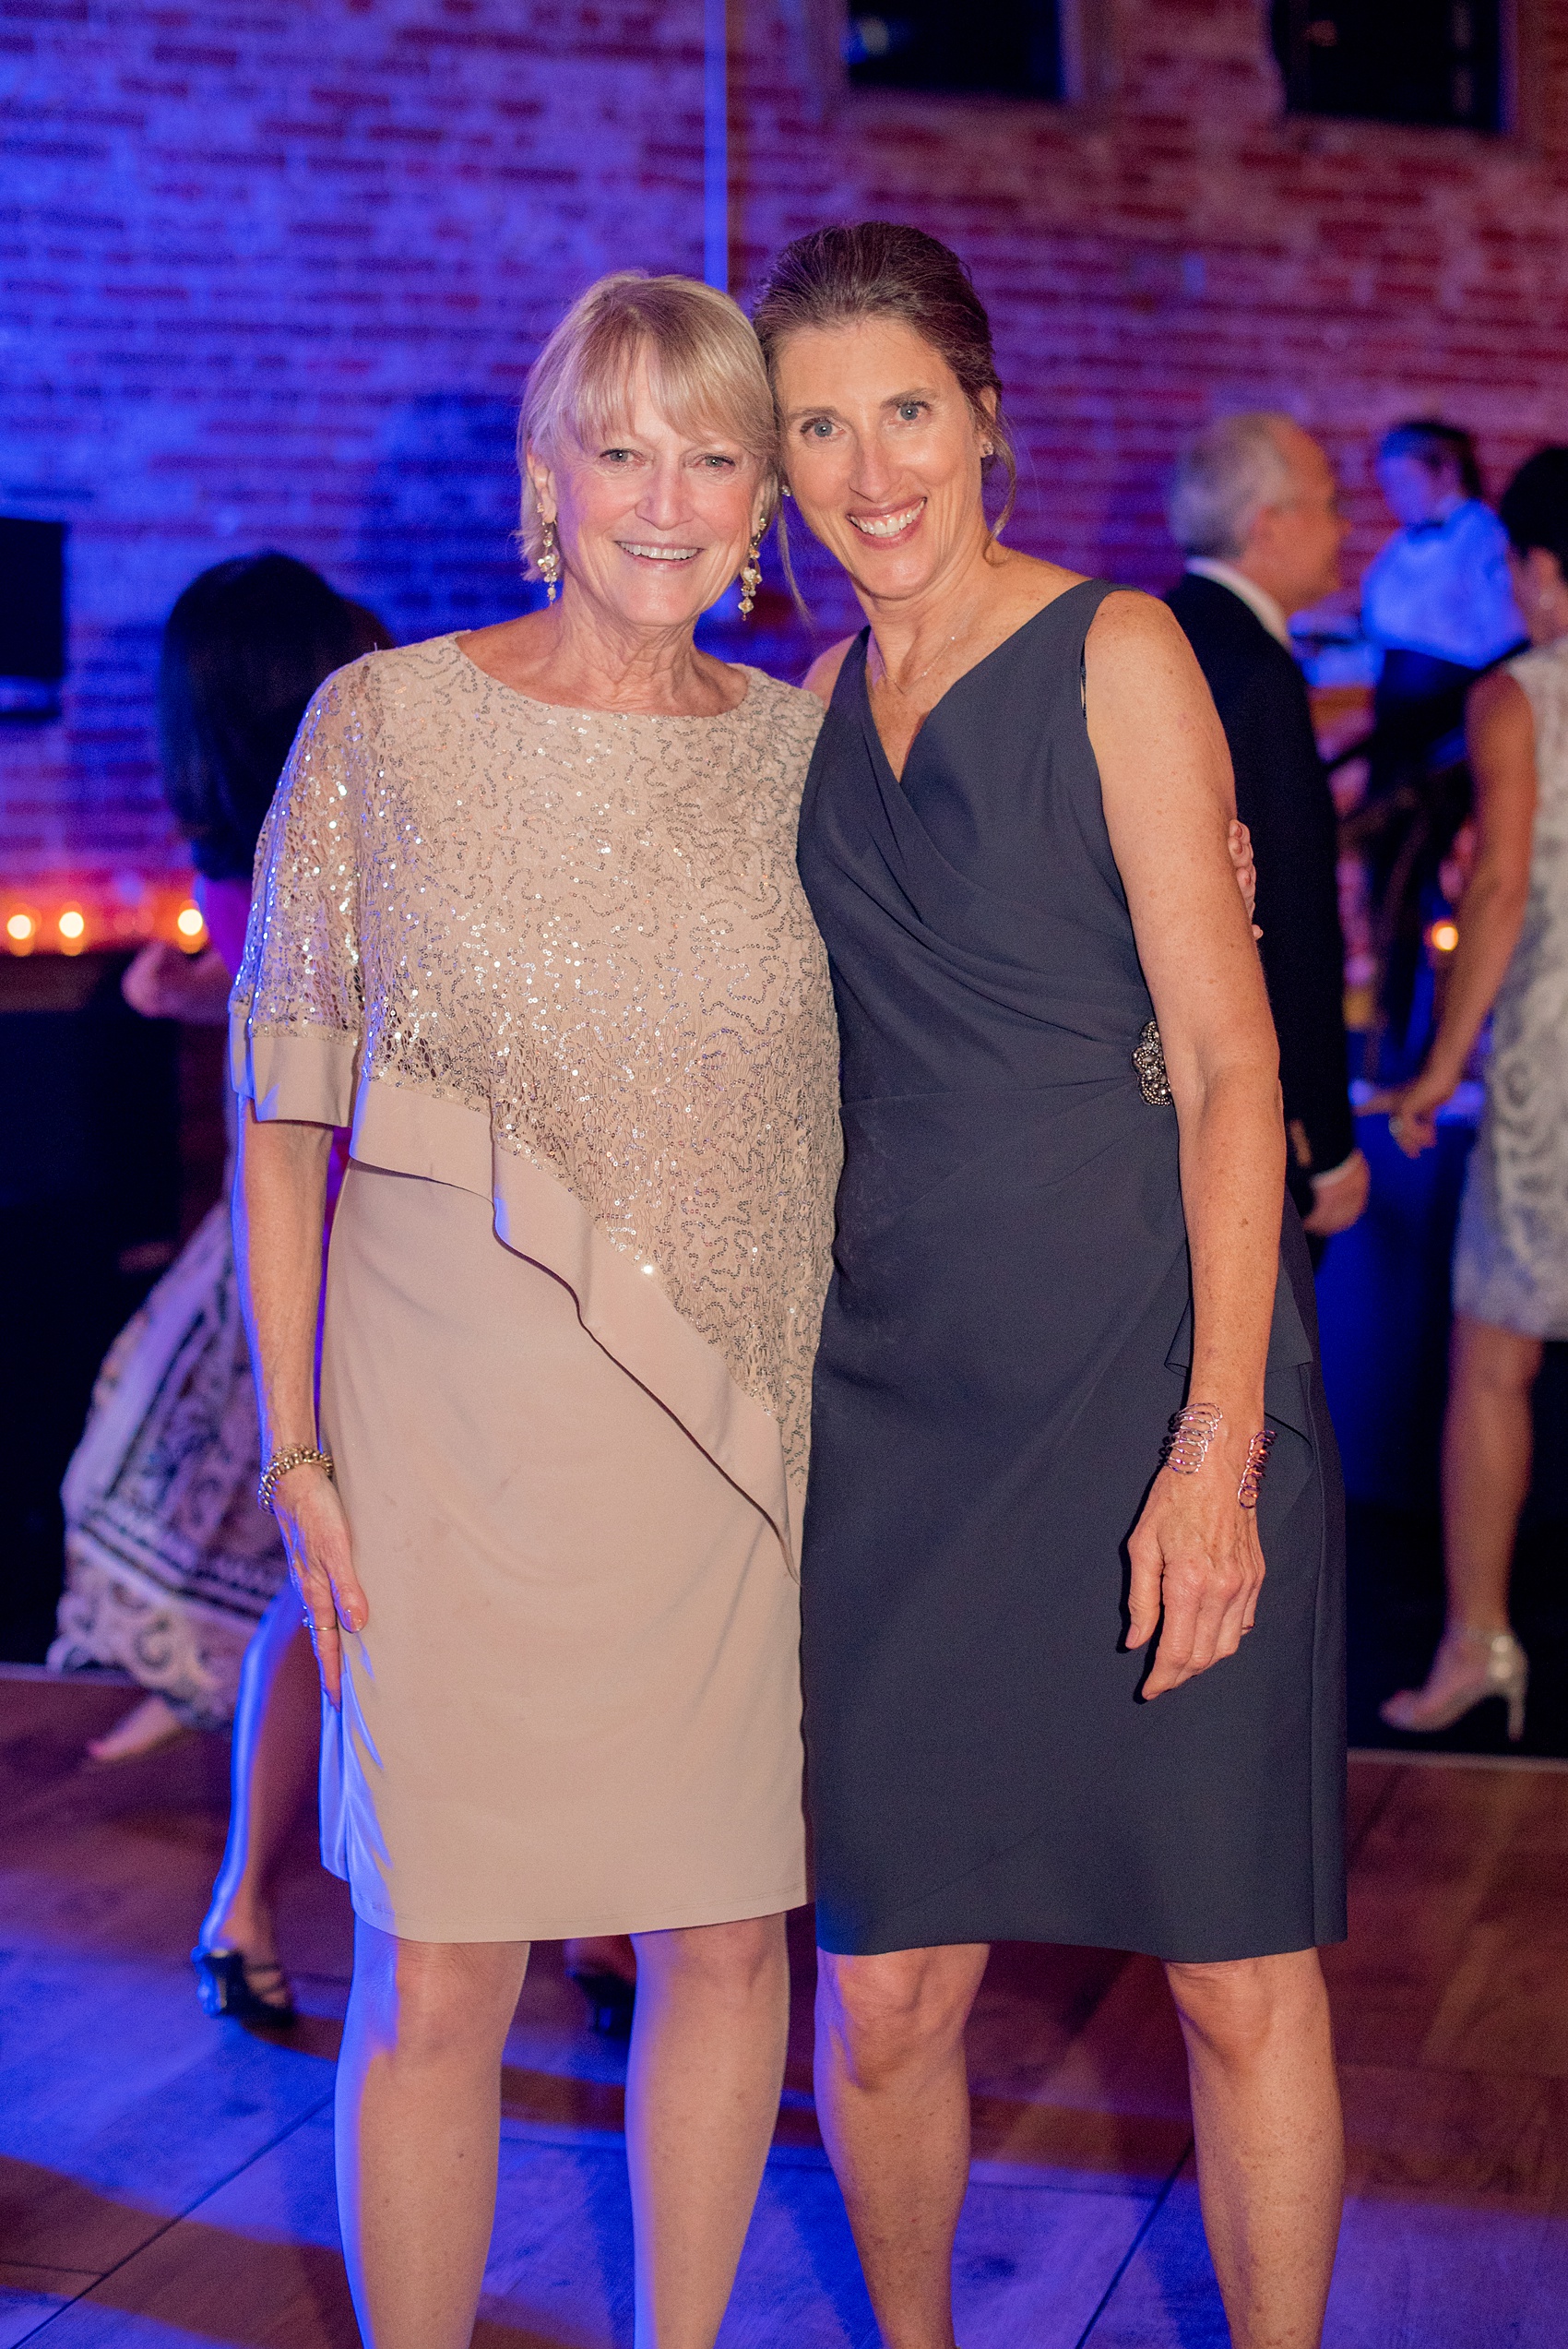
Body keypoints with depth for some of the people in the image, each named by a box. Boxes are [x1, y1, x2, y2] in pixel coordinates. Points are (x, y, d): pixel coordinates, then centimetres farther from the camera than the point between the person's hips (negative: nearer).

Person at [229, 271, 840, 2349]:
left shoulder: (809, 745, 4)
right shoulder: (386, 727, -3)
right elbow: (285, 1104, 0)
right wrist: (299, 1448, -4)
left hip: (739, 1442, 3)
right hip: (462, 1436, -2)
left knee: (729, 1942, 12)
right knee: (436, 1984, 2)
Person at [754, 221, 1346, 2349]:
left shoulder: (1116, 656, -3)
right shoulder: (815, 704, 13)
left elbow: (1227, 1062, -7)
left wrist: (1219, 1443, -15)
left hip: (1143, 1365, -4)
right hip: (895, 1395, 4)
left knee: (1244, 1973, 1)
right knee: (886, 1988, 6)